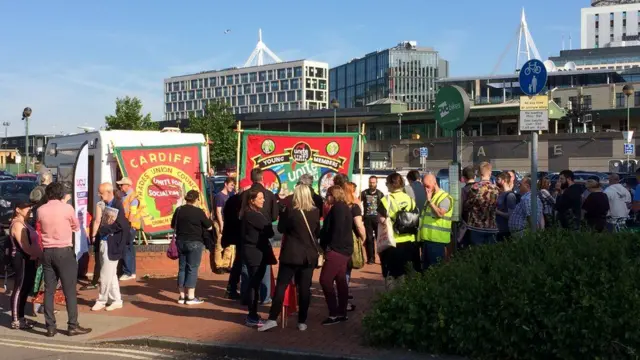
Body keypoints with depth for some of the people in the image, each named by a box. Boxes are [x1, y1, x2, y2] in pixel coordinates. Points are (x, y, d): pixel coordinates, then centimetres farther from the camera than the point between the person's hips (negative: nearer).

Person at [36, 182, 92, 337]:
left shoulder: (41, 210, 2)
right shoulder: (67, 208, -8)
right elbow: (76, 227, 6)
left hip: (47, 252, 4)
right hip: (64, 251, -4)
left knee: (49, 290, 8)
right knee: (69, 290, 1)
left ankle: (50, 326, 10)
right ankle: (73, 326, 2)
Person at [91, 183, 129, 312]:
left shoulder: (117, 205, -14)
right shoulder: (105, 205, 10)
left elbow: (119, 225, -22)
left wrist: (103, 229, -17)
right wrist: (97, 232, 2)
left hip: (112, 245, -8)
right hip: (103, 243, 8)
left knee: (106, 275, 0)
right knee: (111, 274, 14)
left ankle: (101, 301, 12)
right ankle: (116, 300, 23)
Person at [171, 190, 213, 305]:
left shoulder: (179, 210, 3)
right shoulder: (199, 212, -12)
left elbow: (173, 226, 14)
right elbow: (209, 227, -5)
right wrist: (206, 219, 13)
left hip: (180, 241, 6)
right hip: (194, 243, -5)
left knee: (182, 268, 11)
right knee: (192, 269, -1)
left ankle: (182, 296, 14)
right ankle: (190, 297, 0)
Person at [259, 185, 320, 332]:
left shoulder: (289, 209, -10)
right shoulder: (315, 211, 0)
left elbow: (281, 228, 1)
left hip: (291, 254, -2)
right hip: (309, 255, 3)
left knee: (281, 286, 2)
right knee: (304, 288, 5)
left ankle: (273, 319, -1)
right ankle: (302, 321, 9)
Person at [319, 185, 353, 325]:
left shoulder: (338, 207, -12)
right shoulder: (344, 207, 18)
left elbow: (338, 229, -21)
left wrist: (329, 246, -15)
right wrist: (326, 245, 15)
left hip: (337, 249, -10)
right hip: (343, 249, 10)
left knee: (325, 280, -10)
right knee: (341, 281, 10)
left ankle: (334, 314, -10)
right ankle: (342, 312, 13)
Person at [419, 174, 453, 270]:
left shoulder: (445, 197, -8)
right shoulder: (430, 197, 18)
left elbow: (440, 213, -24)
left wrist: (429, 201, -19)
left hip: (437, 239, -9)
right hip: (427, 238, 9)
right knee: (425, 266, 14)